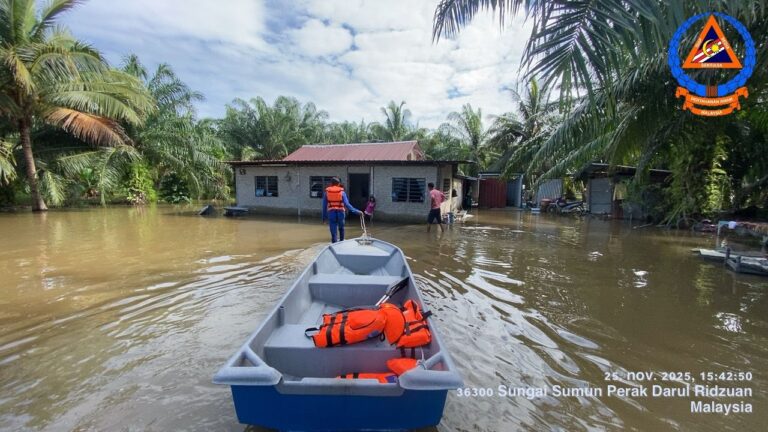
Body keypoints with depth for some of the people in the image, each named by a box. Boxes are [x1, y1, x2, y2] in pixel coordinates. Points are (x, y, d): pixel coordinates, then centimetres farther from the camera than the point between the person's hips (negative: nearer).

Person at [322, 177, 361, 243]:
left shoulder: (327, 192, 5)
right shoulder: (342, 192, 1)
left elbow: (324, 206, 5)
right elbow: (346, 204, -9)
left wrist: (324, 217, 11)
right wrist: (355, 211, -7)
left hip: (331, 213, 0)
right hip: (340, 212, 0)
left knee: (333, 231, 2)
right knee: (341, 229, 23)